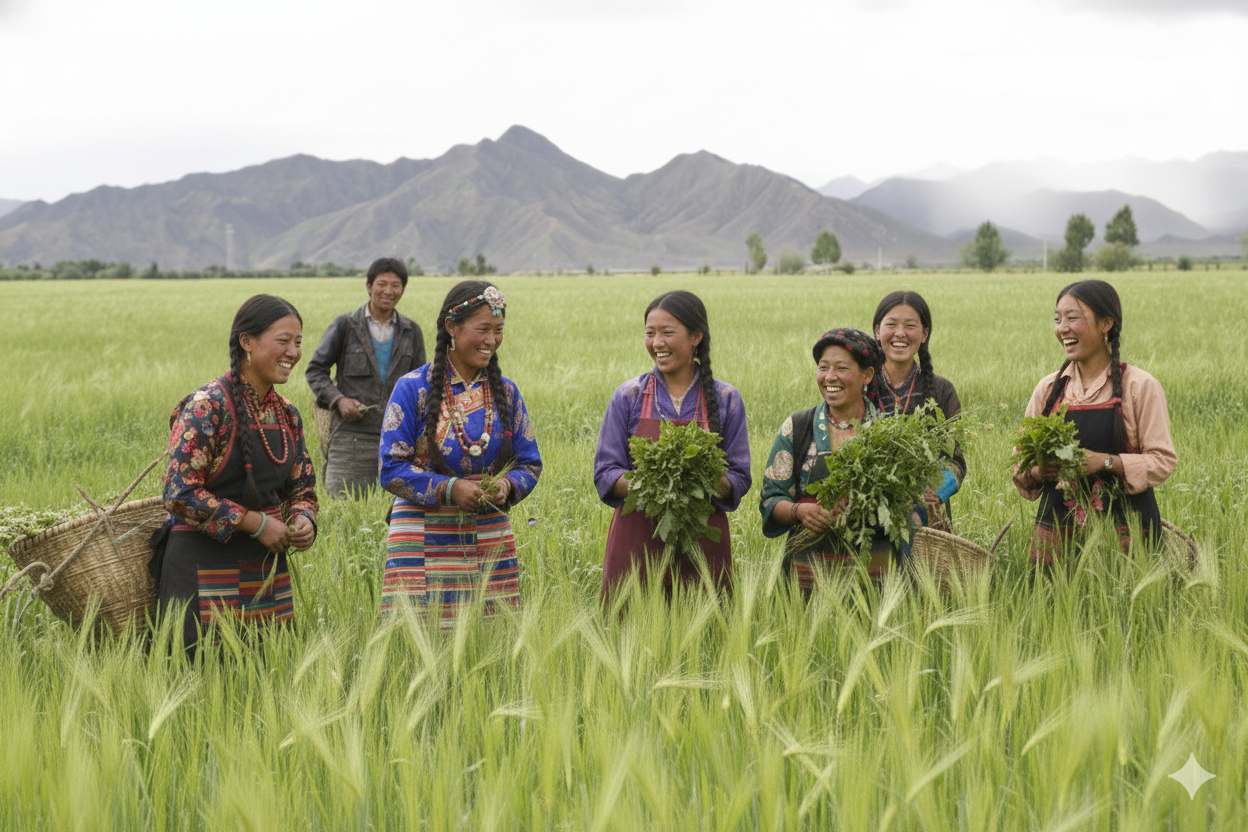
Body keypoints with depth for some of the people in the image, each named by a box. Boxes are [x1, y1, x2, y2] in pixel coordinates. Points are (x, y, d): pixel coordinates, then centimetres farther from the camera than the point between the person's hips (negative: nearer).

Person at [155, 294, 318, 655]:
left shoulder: (287, 415, 10)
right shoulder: (208, 406, -13)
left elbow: (302, 489, 20)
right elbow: (180, 494, -18)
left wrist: (303, 521, -3)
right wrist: (255, 523, -16)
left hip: (267, 567, 7)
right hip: (205, 567, -7)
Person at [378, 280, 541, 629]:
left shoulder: (505, 392, 9)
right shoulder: (413, 388, -3)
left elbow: (530, 464, 13)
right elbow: (391, 469, -5)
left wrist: (507, 486, -10)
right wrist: (449, 489, -17)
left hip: (490, 539, 4)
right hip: (424, 536, -4)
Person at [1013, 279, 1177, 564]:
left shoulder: (1140, 386, -1)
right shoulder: (1048, 388, 10)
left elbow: (1162, 460, -5)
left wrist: (1105, 462, -19)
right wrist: (1037, 471, -9)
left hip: (1123, 526, -3)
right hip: (1057, 526, 3)